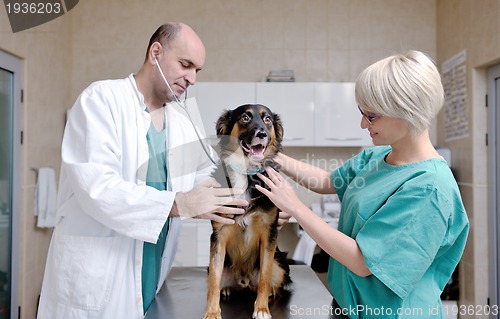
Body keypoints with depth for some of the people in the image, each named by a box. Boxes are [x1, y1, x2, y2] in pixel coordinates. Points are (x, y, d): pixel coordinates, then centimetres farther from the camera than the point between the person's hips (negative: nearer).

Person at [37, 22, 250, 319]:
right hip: (95, 273, -6)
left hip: (153, 271, 6)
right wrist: (179, 203, -28)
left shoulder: (182, 121, 9)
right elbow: (97, 187, -23)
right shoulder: (102, 98, -11)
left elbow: (207, 177, 15)